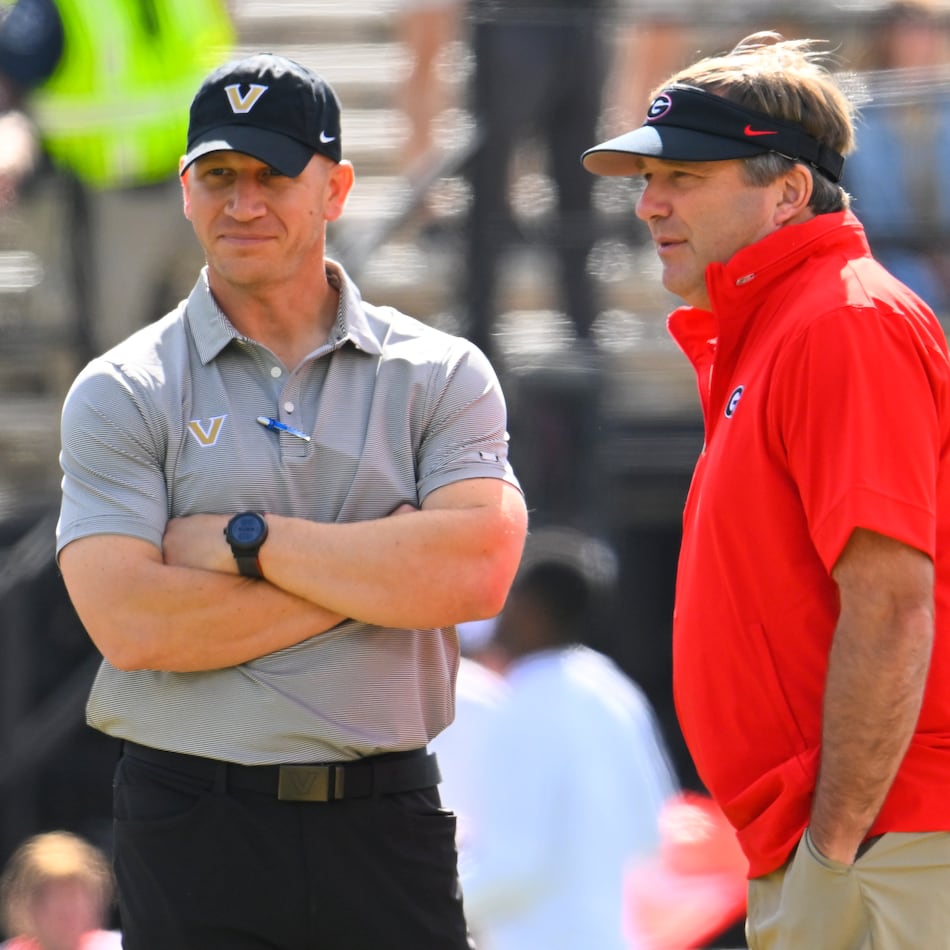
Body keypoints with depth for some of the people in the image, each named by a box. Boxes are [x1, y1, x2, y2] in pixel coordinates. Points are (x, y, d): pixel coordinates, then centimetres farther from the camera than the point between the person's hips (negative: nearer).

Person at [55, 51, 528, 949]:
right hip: (194, 831, -1)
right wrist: (377, 568, -9)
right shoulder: (121, 394, 3)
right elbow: (131, 624, -11)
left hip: (388, 830, 1)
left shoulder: (439, 375, 7)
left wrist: (247, 539, -9)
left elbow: (475, 573, -10)